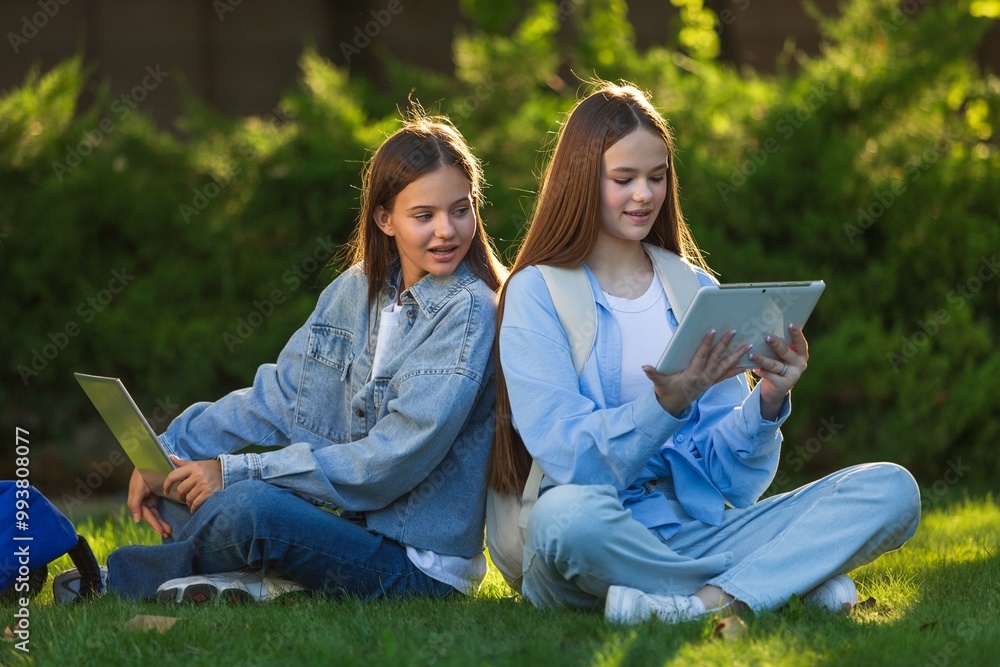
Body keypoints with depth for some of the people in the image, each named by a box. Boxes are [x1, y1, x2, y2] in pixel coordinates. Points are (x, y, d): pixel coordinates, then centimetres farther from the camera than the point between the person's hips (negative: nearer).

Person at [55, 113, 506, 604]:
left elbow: (393, 460, -19)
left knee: (243, 507, -28)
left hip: (419, 566, -8)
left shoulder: (468, 311, -14)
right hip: (351, 525, 8)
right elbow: (278, 398, 12)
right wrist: (167, 452, -2)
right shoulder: (356, 291, 9)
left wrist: (237, 472, -19)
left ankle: (123, 577, -3)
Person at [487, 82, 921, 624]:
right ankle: (797, 577, -23)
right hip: (599, 540, -4)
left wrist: (767, 402, -11)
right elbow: (572, 462, -10)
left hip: (697, 531, 4)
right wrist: (667, 403, -25)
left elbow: (728, 474, 9)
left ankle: (707, 601, -32)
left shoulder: (697, 292, 15)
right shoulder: (536, 295, 2)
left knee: (892, 490, -13)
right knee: (567, 514, -42)